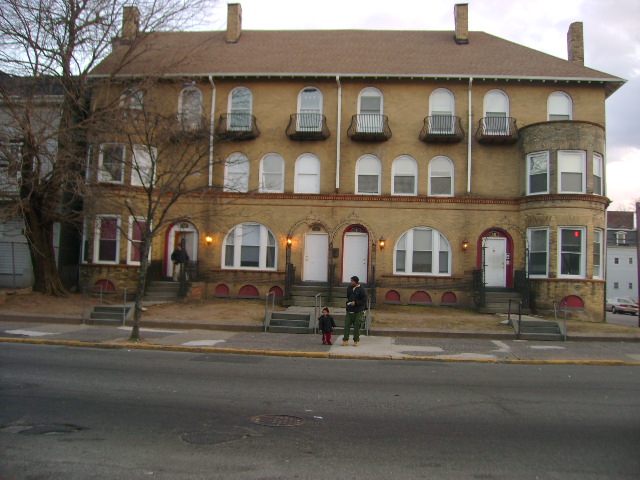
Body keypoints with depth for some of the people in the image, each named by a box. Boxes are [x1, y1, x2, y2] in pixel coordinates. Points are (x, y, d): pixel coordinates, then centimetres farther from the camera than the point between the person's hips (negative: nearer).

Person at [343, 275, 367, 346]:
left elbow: (364, 301, -11)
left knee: (356, 326, 2)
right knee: (347, 325, 0)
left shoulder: (362, 290, -8)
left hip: (358, 312, -5)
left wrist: (355, 303, -19)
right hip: (349, 311, 5)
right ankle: (345, 340, 6)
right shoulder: (349, 288, 10)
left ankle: (356, 341, 14)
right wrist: (348, 302, 11)